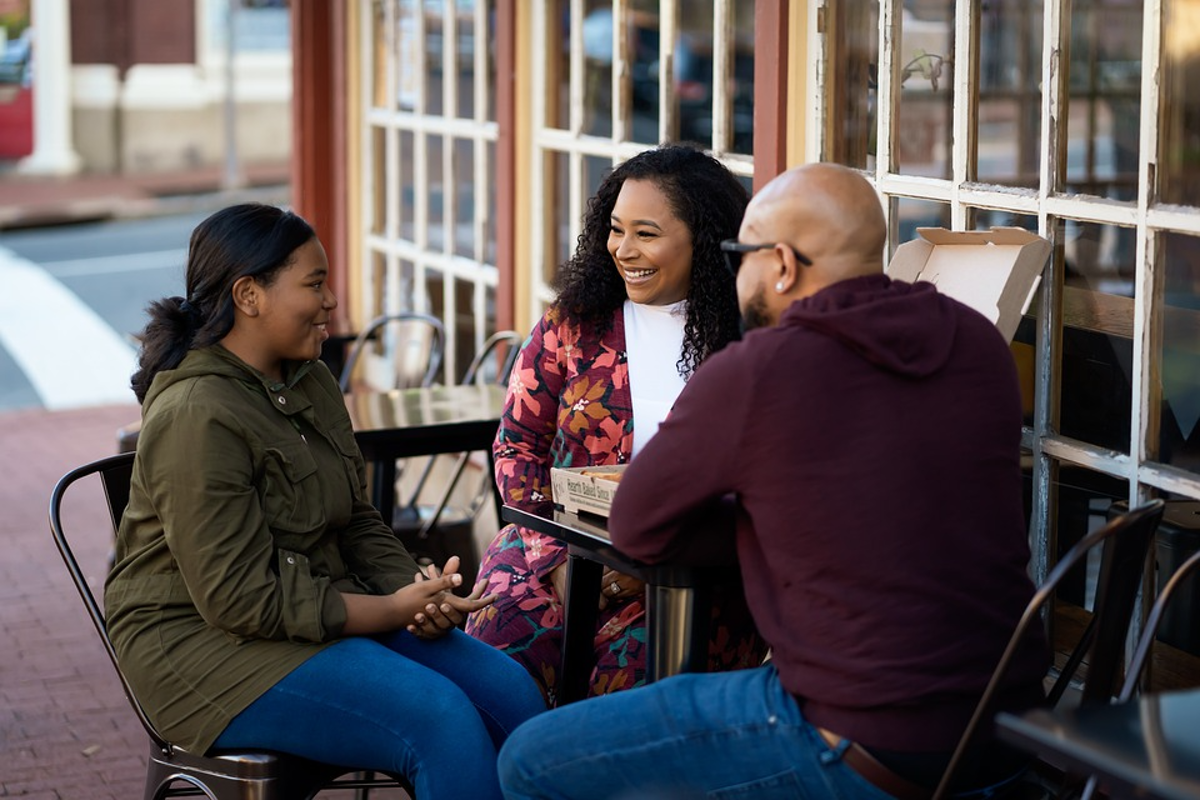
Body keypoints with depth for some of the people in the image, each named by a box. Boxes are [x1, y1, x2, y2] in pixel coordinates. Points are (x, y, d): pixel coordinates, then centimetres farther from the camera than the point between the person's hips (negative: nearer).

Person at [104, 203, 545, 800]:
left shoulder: (310, 383, 9)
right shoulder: (195, 416, -20)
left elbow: (357, 523, 16)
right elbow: (241, 599, -22)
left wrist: (418, 590, -6)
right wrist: (396, 610, -20)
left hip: (324, 610, 9)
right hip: (206, 646, -9)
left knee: (512, 695, -10)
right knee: (442, 720, -26)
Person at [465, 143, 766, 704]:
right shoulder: (573, 322, 9)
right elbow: (517, 444, 9)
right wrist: (560, 558, -8)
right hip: (557, 550, 2)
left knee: (634, 665, -31)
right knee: (505, 641, -28)